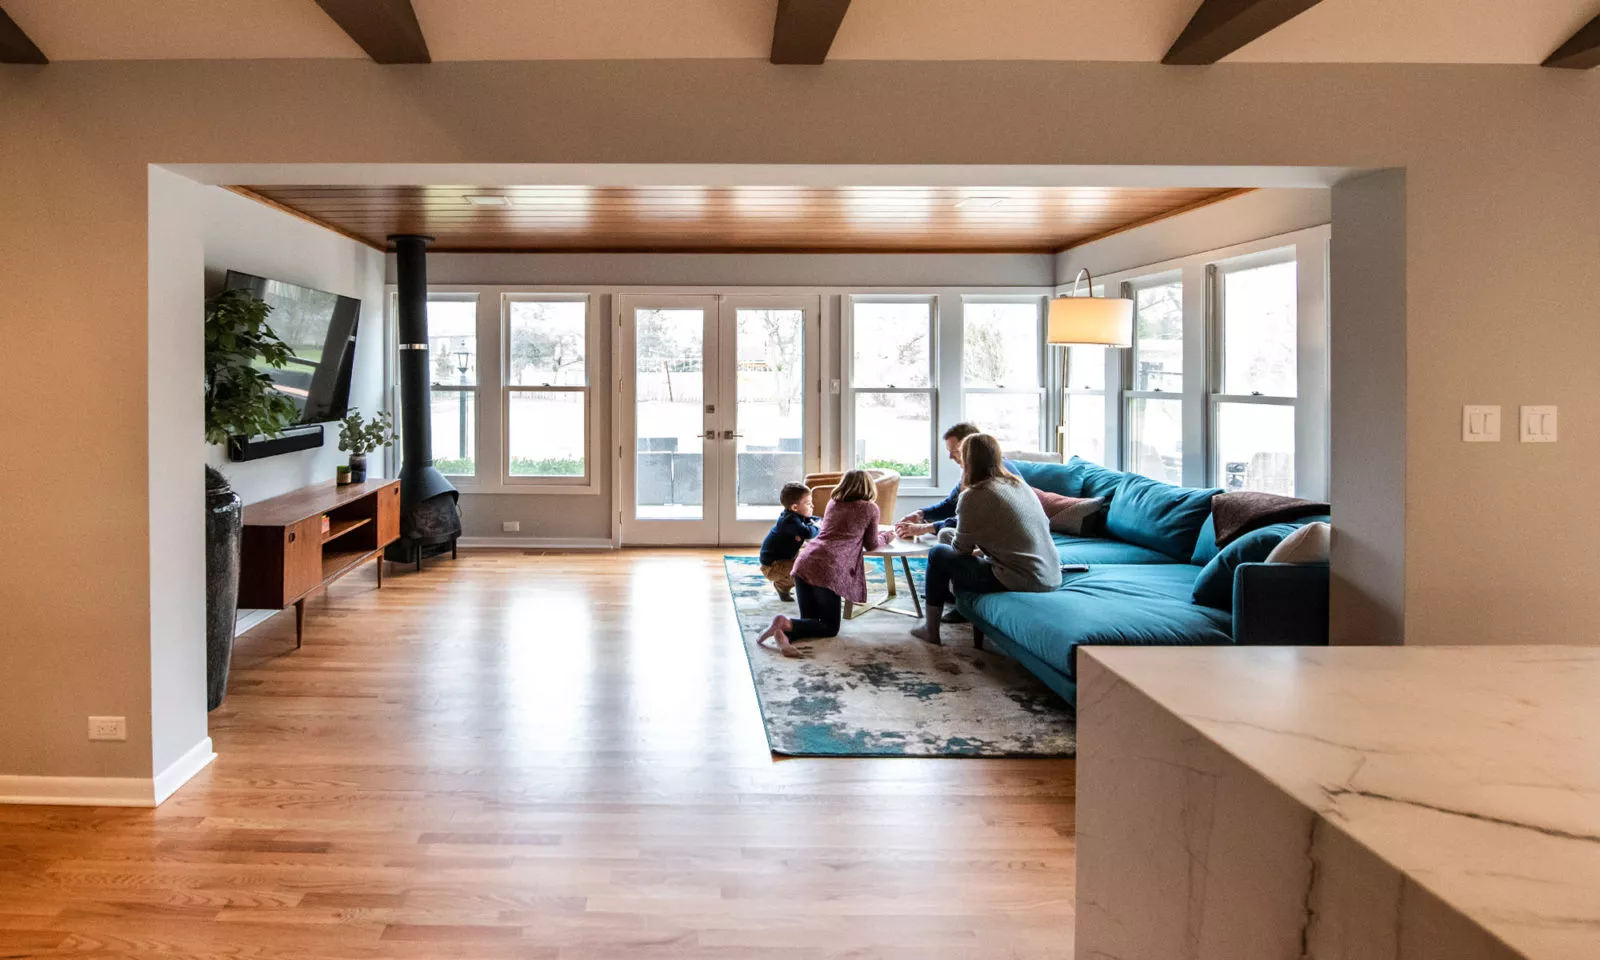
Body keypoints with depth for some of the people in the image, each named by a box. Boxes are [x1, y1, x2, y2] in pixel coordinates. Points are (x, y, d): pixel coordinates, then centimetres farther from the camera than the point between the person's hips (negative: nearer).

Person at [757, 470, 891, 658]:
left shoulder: (833, 503, 23)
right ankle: (786, 624, -17)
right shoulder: (870, 508, 8)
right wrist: (887, 537, 39)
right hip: (829, 569, -6)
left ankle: (783, 632, -15)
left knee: (809, 621, 17)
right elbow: (871, 545, 18)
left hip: (805, 561, 6)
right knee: (830, 627, 8)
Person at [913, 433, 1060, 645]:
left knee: (938, 554, 9)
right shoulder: (1019, 483, 11)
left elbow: (961, 548, -4)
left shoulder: (973, 496, -11)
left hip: (1020, 580, -8)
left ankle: (931, 630, 17)